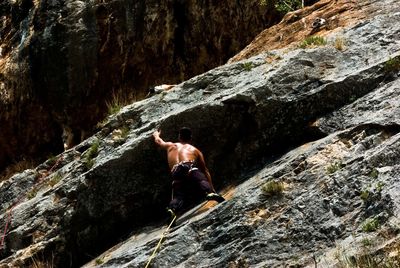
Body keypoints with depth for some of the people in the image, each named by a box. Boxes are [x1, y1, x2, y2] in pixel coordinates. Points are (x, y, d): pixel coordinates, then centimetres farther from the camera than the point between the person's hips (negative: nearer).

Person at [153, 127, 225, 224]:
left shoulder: (171, 146, 39)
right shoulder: (195, 150, 33)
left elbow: (158, 141, 62)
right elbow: (205, 170, 28)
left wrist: (156, 134, 85)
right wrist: (212, 189, 29)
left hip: (176, 174, 2)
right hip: (190, 169, -2)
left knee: (178, 197, -8)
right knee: (202, 181, -21)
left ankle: (172, 209, -40)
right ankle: (210, 194, -54)